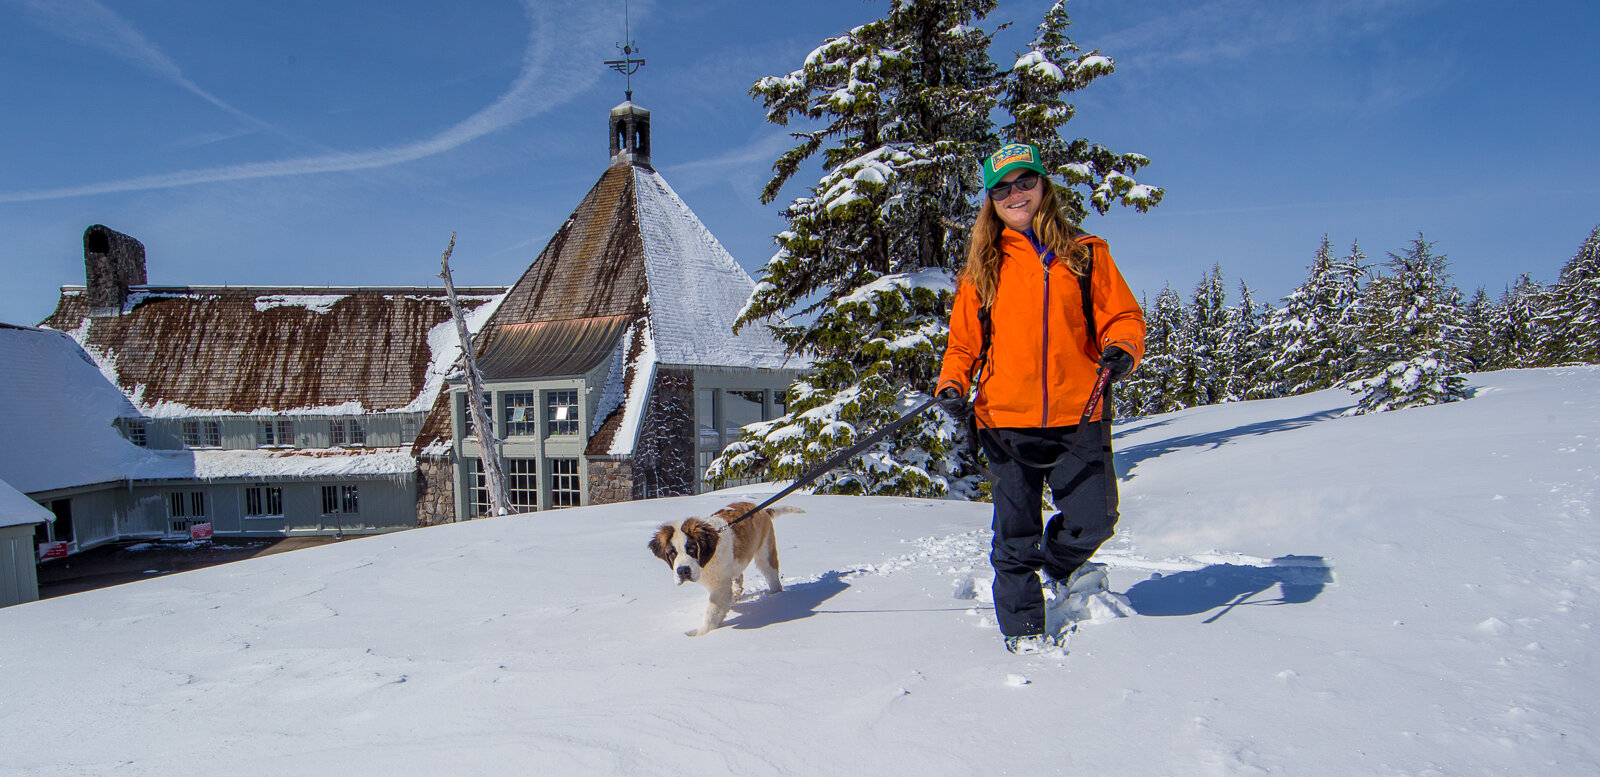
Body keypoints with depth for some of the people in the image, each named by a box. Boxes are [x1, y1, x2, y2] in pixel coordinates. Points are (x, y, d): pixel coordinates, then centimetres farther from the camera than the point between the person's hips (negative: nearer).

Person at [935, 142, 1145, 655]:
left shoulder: (1084, 254, 7)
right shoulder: (983, 266, 8)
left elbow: (1122, 314, 6)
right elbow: (964, 340, 11)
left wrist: (1122, 350, -15)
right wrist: (951, 385, -6)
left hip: (1078, 417, 0)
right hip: (1007, 419, 0)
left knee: (1093, 521, 1)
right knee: (1015, 531, 6)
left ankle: (1056, 566, 35)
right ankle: (1022, 626, 25)